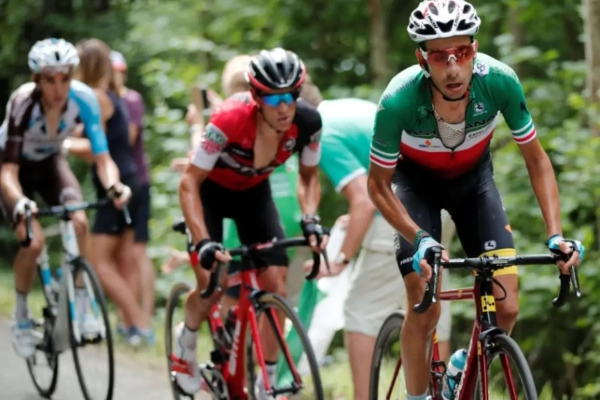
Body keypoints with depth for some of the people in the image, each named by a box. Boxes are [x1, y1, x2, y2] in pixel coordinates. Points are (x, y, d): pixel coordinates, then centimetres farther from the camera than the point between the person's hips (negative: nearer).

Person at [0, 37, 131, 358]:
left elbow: (102, 156, -24)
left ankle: (80, 307, -10)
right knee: (33, 240, -22)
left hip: (50, 162, 3)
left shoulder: (83, 98, -28)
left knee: (79, 221, -24)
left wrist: (113, 185, -45)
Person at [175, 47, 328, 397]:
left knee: (276, 287, -9)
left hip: (254, 193, 3)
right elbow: (190, 183, -31)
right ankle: (187, 340, 21)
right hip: (211, 190, -3)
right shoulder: (230, 120, -38)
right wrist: (203, 242, -41)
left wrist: (310, 220, -25)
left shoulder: (307, 123, -26)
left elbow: (308, 177, -7)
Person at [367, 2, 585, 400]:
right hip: (416, 179, -2)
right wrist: (420, 239, -33)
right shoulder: (399, 100, -36)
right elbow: (379, 185, -20)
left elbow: (536, 160, -17)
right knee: (425, 310, -15)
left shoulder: (499, 81, -32)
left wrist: (555, 234, -26)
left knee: (506, 307, -9)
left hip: (473, 176, 2)